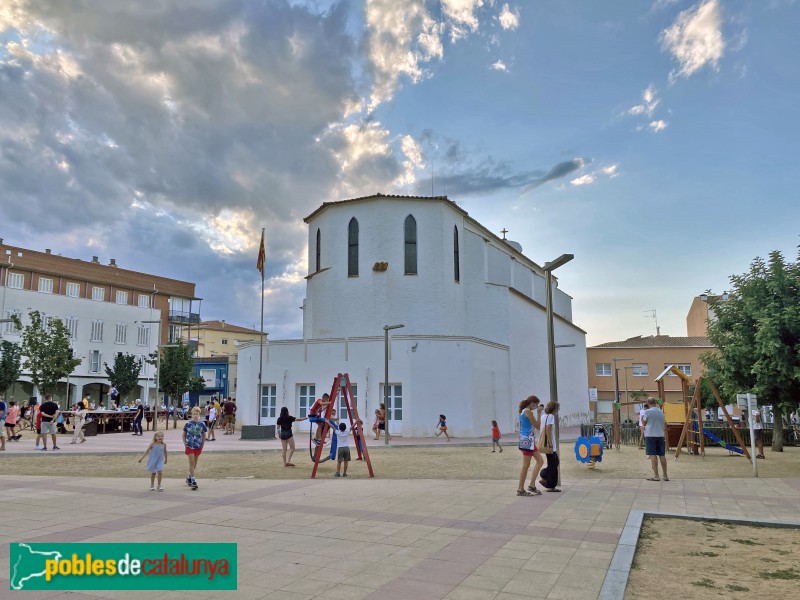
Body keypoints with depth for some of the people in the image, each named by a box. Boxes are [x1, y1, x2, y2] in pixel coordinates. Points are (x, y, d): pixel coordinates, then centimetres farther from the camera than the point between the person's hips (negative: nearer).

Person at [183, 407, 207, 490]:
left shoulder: (202, 424, -2)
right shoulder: (188, 424, -5)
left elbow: (204, 435, 8)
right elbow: (184, 434, 6)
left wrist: (202, 445, 4)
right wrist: (185, 444, -1)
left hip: (198, 446, 2)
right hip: (190, 446, -2)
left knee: (194, 463, 12)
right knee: (192, 462, -7)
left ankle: (189, 477, 32)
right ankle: (193, 481, -7)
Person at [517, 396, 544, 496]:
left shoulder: (523, 411, 16)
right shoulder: (528, 411, -13)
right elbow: (537, 426, -12)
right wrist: (539, 413, -7)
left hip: (525, 439, 10)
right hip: (528, 440, -10)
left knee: (540, 461, 12)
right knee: (526, 465, -4)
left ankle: (532, 486, 10)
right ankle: (520, 489, 2)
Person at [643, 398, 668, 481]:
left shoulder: (647, 412, -7)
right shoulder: (661, 412, 10)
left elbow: (644, 423, 3)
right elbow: (662, 424, 17)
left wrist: (642, 418, 21)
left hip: (650, 435, -5)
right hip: (660, 435, 5)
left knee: (653, 455, -4)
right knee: (662, 455, 7)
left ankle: (656, 476, -5)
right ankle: (665, 476, 11)